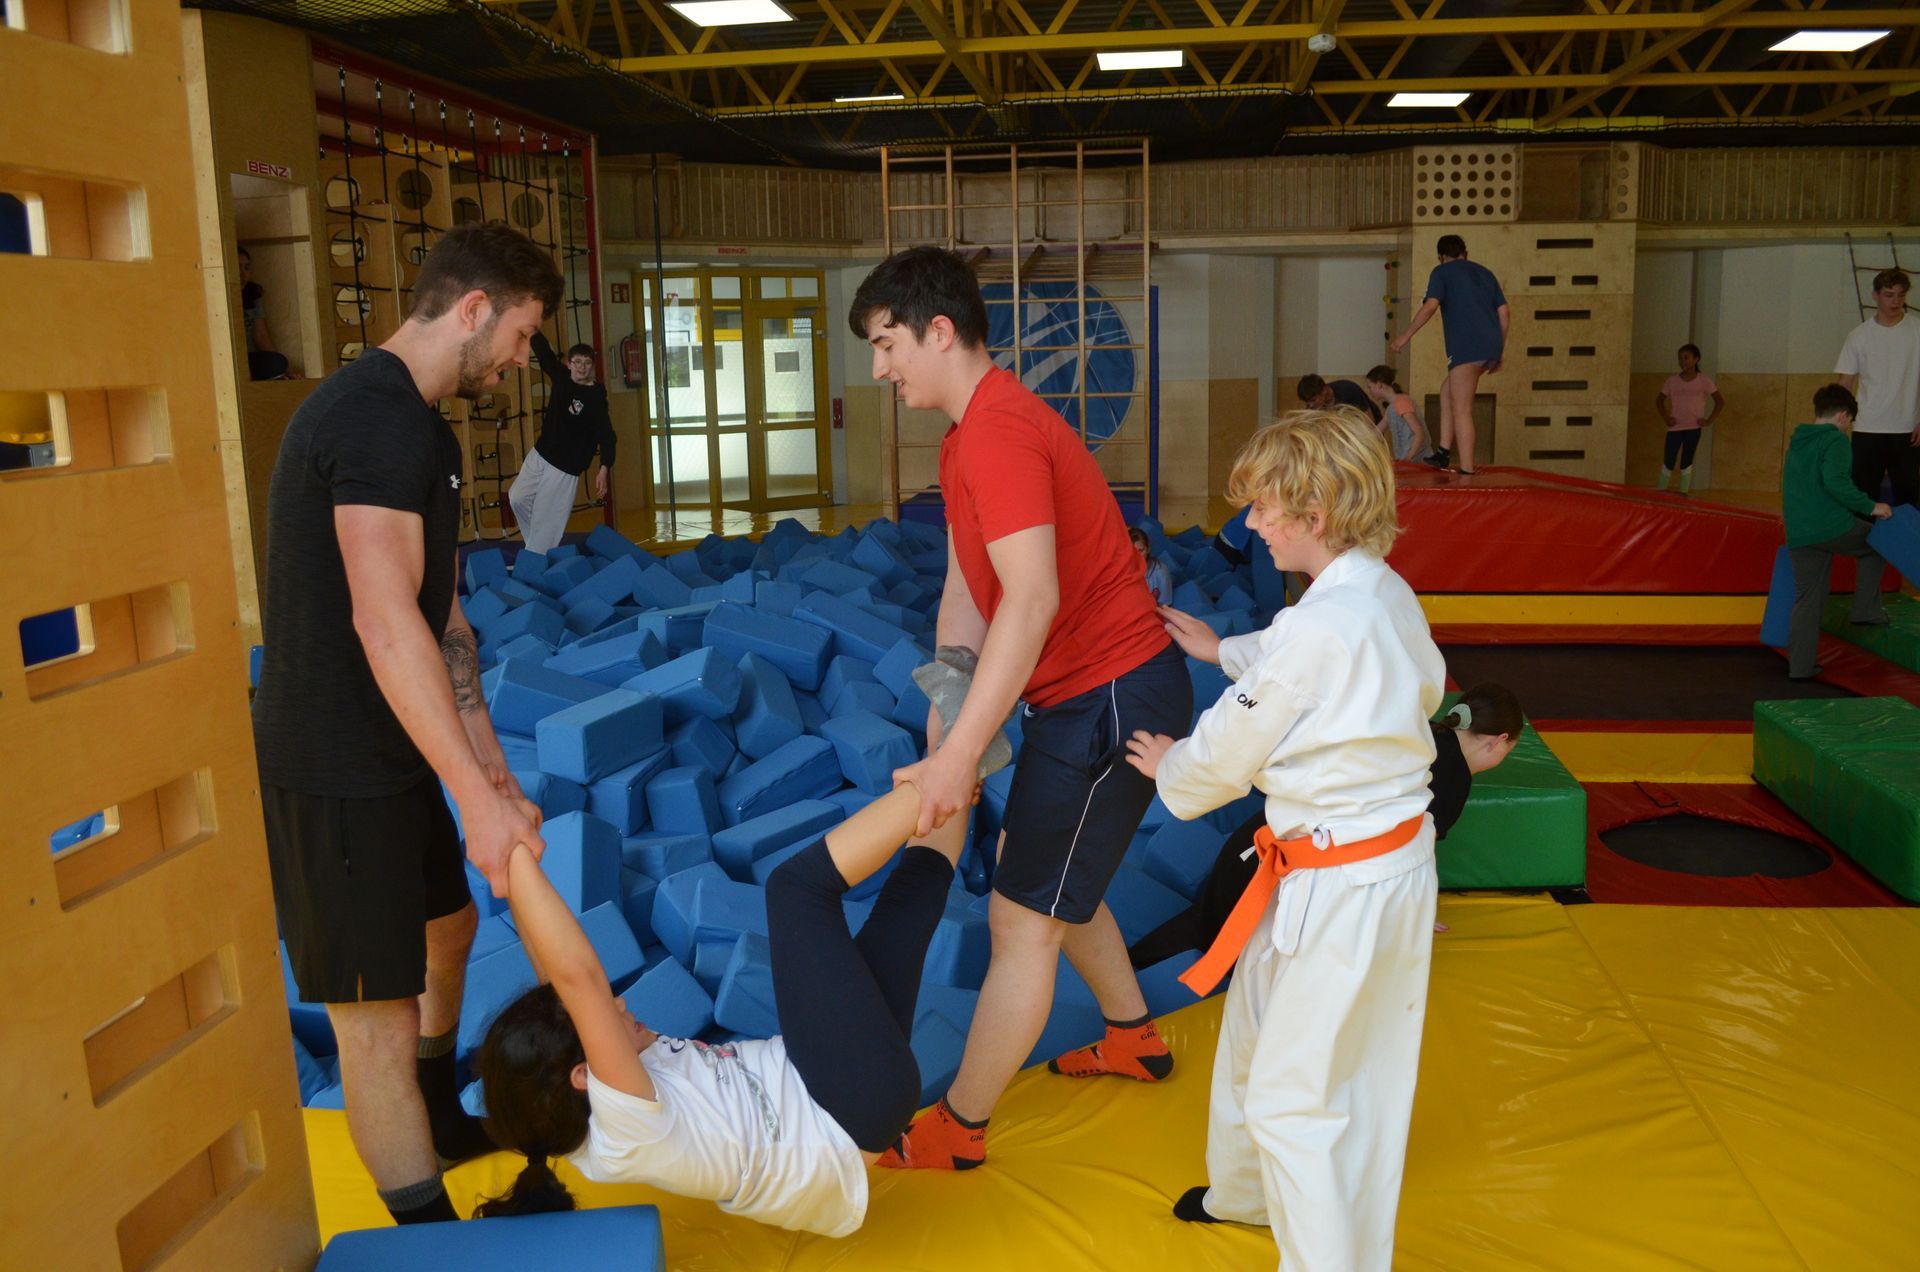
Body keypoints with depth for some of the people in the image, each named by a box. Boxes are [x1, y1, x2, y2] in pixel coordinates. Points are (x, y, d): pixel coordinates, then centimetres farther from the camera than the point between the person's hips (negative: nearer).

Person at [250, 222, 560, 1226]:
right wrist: (478, 798, -24)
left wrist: (493, 772, 10)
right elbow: (385, 624, -27)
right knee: (376, 1016, -1)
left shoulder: (418, 427, 13)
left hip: (387, 755, 11)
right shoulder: (380, 417, -20)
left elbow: (441, 616, 13)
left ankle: (442, 1123, 49)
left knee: (446, 926, 27)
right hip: (335, 770, -11)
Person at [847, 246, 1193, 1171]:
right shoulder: (965, 441, 13)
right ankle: (1132, 1040, 44)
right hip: (1086, 691, 10)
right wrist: (940, 739, 5)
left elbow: (1032, 600, -31)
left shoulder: (997, 431, -21)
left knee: (1023, 917, -1)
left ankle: (956, 1130, 14)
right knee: (1049, 876, 25)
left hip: (1110, 697, -10)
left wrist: (960, 754, -31)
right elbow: (964, 599, 11)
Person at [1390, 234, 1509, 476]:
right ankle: (1444, 451, 13)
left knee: (1461, 410, -6)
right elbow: (1504, 314, 19)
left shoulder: (1442, 272, 7)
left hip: (1466, 345, -7)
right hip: (1492, 347, 7)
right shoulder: (1484, 272, 24)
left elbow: (1430, 305, -9)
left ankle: (1467, 470, -11)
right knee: (1448, 390, 21)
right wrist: (1500, 351, 24)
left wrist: (1406, 336, -4)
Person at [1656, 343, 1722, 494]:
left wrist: (1709, 420, -6)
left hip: (1693, 427, -1)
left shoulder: (1704, 380, -2)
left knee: (1686, 462, -2)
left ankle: (1683, 493, 4)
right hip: (1675, 427, 1)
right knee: (1668, 462, -4)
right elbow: (1659, 401, 15)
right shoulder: (1672, 381, 3)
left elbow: (1720, 402, 2)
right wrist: (1666, 418, 1)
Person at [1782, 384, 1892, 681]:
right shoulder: (1835, 439, -6)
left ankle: (1800, 665, 8)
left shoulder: (1796, 441, 19)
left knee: (1807, 599, 10)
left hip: (1798, 535, 7)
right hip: (1833, 528, -7)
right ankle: (1867, 610, 21)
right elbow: (1836, 482, -21)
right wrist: (1870, 506, -15)